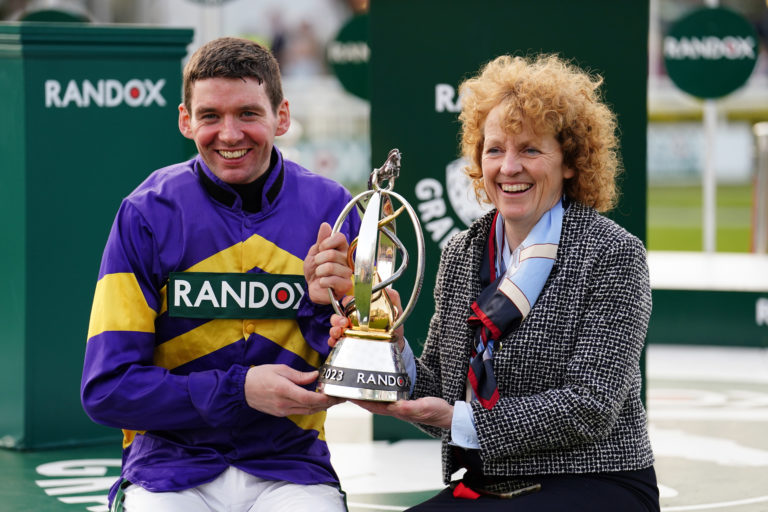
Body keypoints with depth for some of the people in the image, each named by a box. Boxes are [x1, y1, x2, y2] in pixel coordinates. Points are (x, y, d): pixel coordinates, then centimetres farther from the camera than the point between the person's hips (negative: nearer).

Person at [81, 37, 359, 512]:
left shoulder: (329, 210, 2)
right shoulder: (147, 216, -2)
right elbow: (107, 387, -5)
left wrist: (330, 302, -16)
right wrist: (239, 390, -13)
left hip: (290, 466, 1)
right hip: (171, 468, -1)